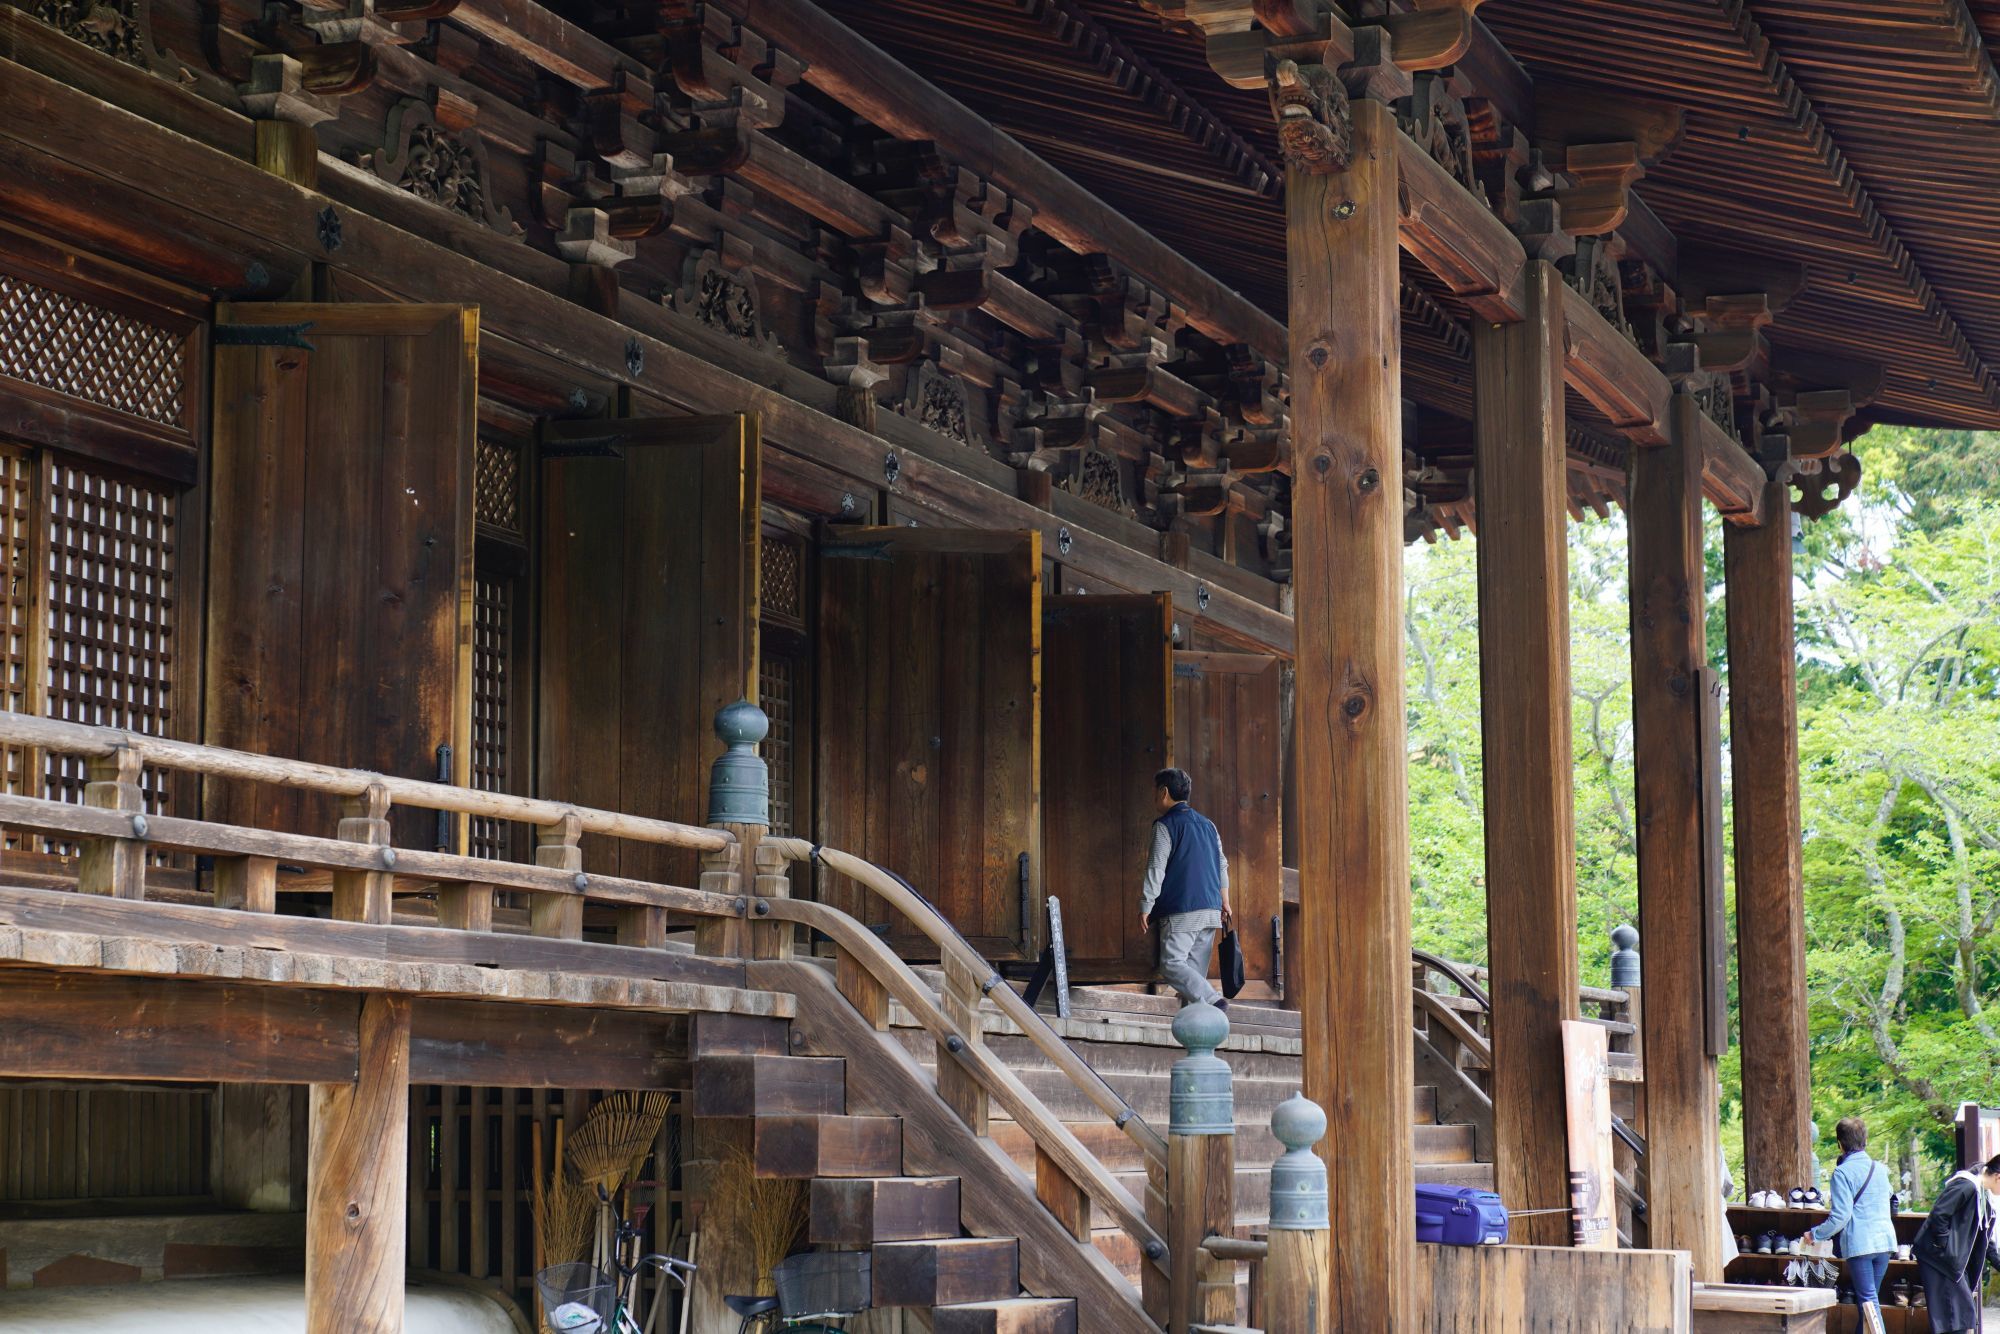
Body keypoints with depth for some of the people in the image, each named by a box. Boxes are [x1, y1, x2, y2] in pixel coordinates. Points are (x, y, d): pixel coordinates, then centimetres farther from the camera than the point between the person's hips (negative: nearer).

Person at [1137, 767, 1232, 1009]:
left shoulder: (1166, 825, -6)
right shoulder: (1206, 824, 17)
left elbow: (1156, 869, -11)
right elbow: (1222, 865, 21)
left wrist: (1145, 908, -8)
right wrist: (1225, 902, 28)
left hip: (1181, 912, -8)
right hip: (1211, 909, 8)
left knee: (1172, 964, -11)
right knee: (1196, 968, 10)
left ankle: (1213, 1001, -26)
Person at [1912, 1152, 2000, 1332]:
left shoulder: (1983, 1198, 15)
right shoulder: (1966, 1187, -18)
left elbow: (1985, 1240, 22)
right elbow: (1938, 1214, -24)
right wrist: (1944, 1247, -19)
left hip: (1956, 1259, 10)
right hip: (1938, 1255, -10)